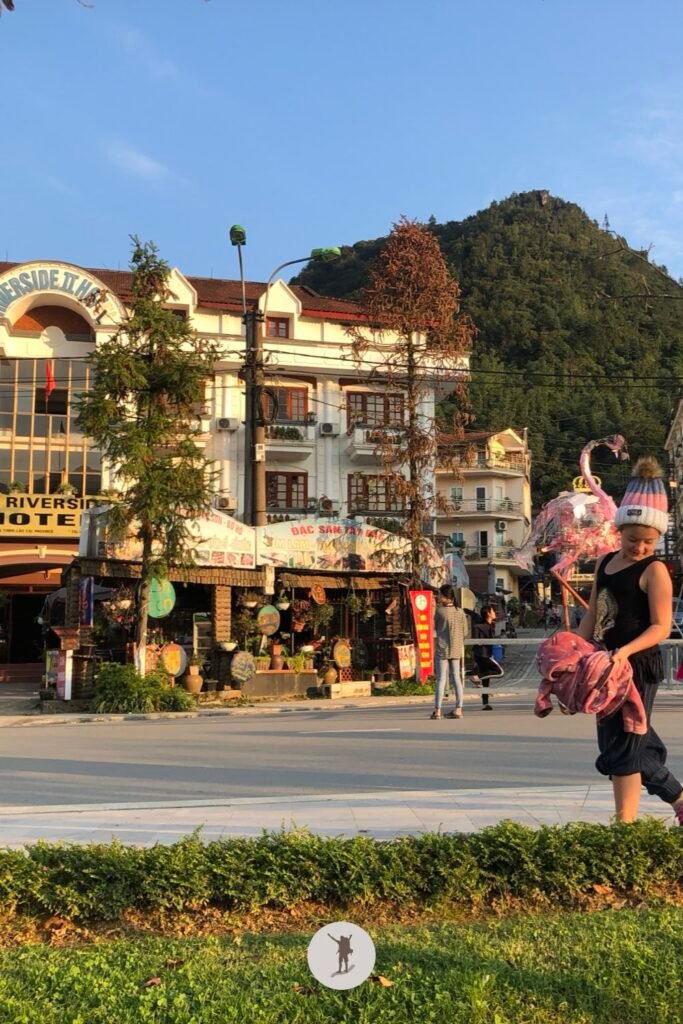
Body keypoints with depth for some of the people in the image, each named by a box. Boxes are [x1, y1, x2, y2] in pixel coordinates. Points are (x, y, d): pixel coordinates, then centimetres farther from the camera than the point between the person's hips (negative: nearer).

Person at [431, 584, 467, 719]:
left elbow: (435, 627, 4)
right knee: (456, 678, 9)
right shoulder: (460, 611, 0)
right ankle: (458, 709, 10)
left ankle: (437, 710, -1)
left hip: (442, 648, -3)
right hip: (456, 649, 3)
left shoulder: (440, 610, -9)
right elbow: (465, 631, 5)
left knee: (441, 679, 0)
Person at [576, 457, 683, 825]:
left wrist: (627, 650, -29)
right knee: (638, 742, 18)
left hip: (638, 666, -8)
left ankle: (625, 825, 8)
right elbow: (592, 615, 13)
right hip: (610, 665, 8)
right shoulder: (605, 563, 10)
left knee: (622, 746, -3)